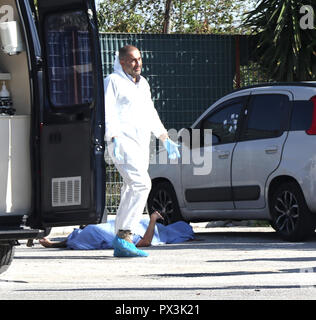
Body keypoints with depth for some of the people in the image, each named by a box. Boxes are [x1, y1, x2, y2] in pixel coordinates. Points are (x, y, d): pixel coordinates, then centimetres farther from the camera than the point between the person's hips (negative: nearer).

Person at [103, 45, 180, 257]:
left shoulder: (142, 84, 22)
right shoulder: (113, 82, -3)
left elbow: (150, 114, 32)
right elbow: (107, 113, -12)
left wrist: (165, 138, 29)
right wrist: (113, 139, -25)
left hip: (141, 144, 9)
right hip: (123, 141, -9)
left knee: (132, 191, 6)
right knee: (141, 184, -23)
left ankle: (122, 244, 9)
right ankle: (124, 237, -26)